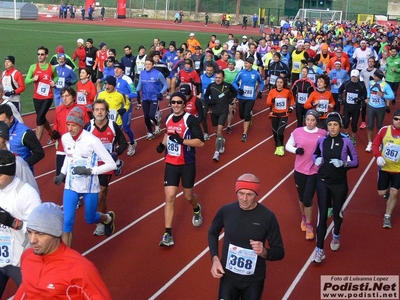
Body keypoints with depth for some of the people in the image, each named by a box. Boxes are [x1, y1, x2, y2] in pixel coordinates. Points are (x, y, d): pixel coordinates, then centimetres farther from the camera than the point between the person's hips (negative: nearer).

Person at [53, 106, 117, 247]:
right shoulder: (65, 138, -5)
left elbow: (111, 164, -19)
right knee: (67, 221, -9)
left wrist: (89, 170, -27)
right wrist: (62, 174, 7)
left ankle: (108, 218, 52)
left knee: (90, 220, 16)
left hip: (90, 187, -3)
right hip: (71, 186, 3)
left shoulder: (92, 140, -21)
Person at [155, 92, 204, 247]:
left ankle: (197, 210, 51)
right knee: (169, 197, -5)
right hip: (171, 164, 4)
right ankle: (168, 234, -2)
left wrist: (182, 140, -28)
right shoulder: (168, 119, 5)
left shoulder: (190, 119, -14)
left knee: (188, 196, 14)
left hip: (187, 164, -4)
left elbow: (201, 142, -18)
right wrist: (163, 144, 6)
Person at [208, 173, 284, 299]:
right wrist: (215, 259, -4)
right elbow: (213, 233, 9)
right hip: (228, 276, 1)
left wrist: (264, 252, -29)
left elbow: (279, 252, -8)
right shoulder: (226, 211, -12)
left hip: (254, 279, -1)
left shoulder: (267, 217, -17)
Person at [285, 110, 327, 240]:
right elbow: (288, 145, 6)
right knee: (301, 198, 15)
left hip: (315, 171, -2)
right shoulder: (297, 132, -5)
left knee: (307, 199, -5)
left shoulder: (323, 133, -8)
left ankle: (309, 225, 14)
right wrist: (295, 150, -14)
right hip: (299, 170, 2)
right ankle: (304, 218, 42)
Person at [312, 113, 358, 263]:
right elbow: (315, 154, 14)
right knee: (322, 215, -1)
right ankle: (319, 249, 4)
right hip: (323, 182, 1)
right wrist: (317, 160, -8)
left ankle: (336, 235, 49)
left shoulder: (346, 142, -11)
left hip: (339, 184, -1)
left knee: (337, 213, 17)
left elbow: (356, 161, -5)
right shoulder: (321, 140, -3)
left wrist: (344, 163, -23)